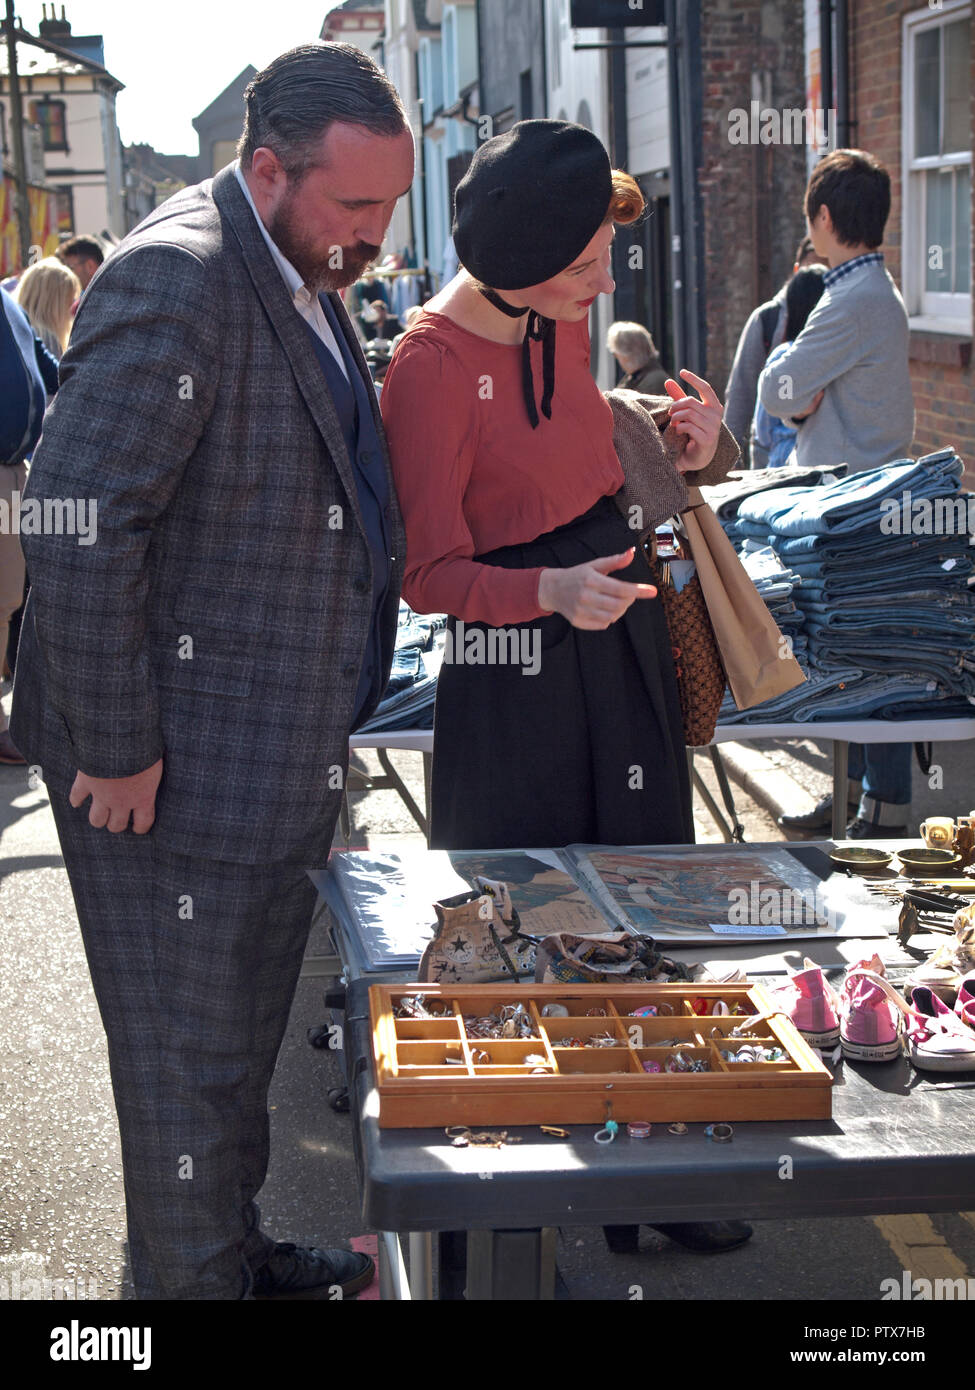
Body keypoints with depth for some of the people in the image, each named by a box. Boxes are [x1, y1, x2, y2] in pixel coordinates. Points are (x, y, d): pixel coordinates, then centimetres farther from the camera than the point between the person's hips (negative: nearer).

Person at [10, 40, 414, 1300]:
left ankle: (239, 1255, 40)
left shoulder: (305, 282, 11)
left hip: (278, 759, 10)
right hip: (175, 767, -10)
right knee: (189, 1060, 5)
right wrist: (116, 751, -21)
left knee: (247, 1039, 23)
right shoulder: (175, 278, -21)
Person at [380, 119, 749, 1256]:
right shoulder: (432, 366, -19)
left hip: (618, 637, 8)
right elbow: (431, 572, -16)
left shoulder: (559, 323, 5)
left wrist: (678, 453, 2)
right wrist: (550, 592, -32)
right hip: (515, 673, -8)